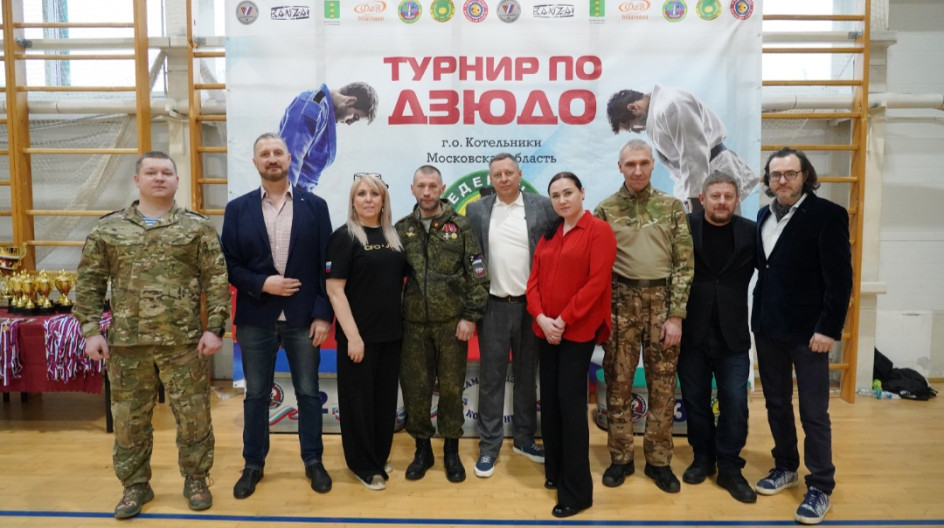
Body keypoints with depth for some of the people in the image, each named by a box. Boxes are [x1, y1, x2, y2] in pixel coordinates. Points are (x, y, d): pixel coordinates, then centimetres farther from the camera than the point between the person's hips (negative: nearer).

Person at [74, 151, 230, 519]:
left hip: (184, 342, -1)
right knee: (129, 419, 12)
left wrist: (215, 328, -8)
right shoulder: (108, 228, 5)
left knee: (193, 416, 7)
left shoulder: (198, 227, 0)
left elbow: (217, 280, -2)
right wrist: (91, 330, 0)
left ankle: (195, 479, 27)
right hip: (127, 343, 2)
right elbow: (89, 282, 7)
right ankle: (135, 485, 31)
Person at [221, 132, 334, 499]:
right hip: (255, 319, 1)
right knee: (256, 395, 12)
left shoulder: (315, 206, 1)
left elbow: (326, 265, -1)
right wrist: (261, 284, -15)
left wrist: (323, 314, -7)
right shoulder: (237, 209, 3)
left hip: (303, 318, 0)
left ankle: (313, 461, 26)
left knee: (308, 393, 9)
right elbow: (229, 266, 2)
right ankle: (253, 465, 29)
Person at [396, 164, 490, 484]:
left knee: (451, 388, 8)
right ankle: (422, 448, 27)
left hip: (452, 321, -2)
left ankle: (451, 451, 25)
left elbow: (477, 275, -4)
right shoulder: (402, 229, 6)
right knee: (415, 388, 8)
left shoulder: (460, 226, -1)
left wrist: (471, 316, -9)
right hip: (414, 323, 2)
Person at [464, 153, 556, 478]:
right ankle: (489, 445, 18)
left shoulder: (543, 207, -1)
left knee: (527, 375, 13)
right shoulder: (476, 210, 2)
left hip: (531, 305, 0)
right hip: (493, 306, 0)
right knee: (491, 377, 6)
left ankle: (524, 438, 29)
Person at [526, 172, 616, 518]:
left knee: (571, 401, -4)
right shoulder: (548, 235, 14)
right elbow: (534, 280, 8)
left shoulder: (599, 230, -5)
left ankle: (577, 491, 6)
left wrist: (563, 320, -16)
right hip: (546, 330, 6)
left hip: (579, 330, -6)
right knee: (549, 400, 10)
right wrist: (541, 318, -8)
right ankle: (555, 472, 26)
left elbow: (596, 283, -14)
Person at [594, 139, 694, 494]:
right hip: (620, 303, 0)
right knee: (618, 383, 6)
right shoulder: (605, 209, 2)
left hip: (662, 302, 1)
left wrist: (676, 315, -6)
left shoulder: (671, 207, 3)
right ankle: (621, 458, 20)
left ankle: (659, 460, 21)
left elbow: (684, 264, 0)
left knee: (663, 385, 7)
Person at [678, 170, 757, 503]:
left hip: (732, 334, 1)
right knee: (695, 400, 12)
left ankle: (729, 468, 19)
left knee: (735, 403, 3)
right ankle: (703, 457, 30)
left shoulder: (750, 231, 0)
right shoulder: (685, 226, -4)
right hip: (692, 332, 0)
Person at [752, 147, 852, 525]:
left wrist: (828, 328, -17)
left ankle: (820, 487, 17)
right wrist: (758, 316, 6)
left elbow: (840, 278, -13)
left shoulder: (828, 214, -9)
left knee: (814, 412, 3)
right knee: (776, 404, 16)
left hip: (808, 329, -6)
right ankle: (785, 467, 32)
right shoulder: (765, 215, 9)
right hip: (768, 326, 6)